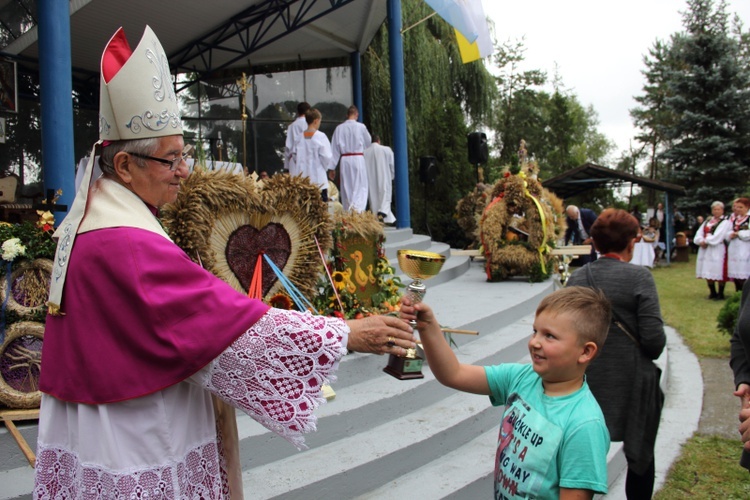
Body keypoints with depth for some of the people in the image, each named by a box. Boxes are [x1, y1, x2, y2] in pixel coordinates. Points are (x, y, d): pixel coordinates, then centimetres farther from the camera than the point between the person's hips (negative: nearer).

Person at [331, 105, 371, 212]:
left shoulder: (339, 128, 2)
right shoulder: (361, 127, -4)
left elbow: (334, 148, 3)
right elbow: (368, 142, 10)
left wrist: (332, 166, 7)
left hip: (344, 160, 3)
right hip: (358, 159, -3)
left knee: (346, 188, 10)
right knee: (360, 187, -1)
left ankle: (348, 212, 14)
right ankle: (356, 208, -23)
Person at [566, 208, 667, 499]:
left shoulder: (577, 277, -3)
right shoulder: (639, 278, -13)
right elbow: (654, 339, -17)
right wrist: (648, 354, 5)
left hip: (588, 381, 3)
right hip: (633, 384, -3)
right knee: (641, 457, 16)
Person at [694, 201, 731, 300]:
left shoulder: (725, 222, -4)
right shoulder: (707, 221, 16)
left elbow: (717, 237, -15)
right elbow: (699, 234, 7)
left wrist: (706, 241, -10)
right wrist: (701, 241, -11)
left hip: (718, 250, -6)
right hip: (705, 250, 7)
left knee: (719, 272, -5)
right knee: (708, 272, 10)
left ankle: (720, 294, 6)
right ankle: (712, 292, 22)